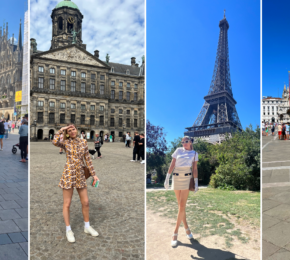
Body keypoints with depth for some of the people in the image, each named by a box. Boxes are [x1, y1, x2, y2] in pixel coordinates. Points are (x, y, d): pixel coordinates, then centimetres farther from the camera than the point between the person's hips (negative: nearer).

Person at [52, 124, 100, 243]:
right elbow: (55, 142, -25)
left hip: (80, 176, 4)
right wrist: (61, 130, -11)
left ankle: (87, 227, 28)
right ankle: (68, 230, 21)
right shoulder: (65, 143, -1)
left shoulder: (83, 142, 7)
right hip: (68, 175, -3)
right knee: (67, 204, 5)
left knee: (85, 202, 9)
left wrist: (93, 174, 7)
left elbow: (88, 159, 9)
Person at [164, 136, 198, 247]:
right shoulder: (178, 150, 5)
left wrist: (196, 183, -5)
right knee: (180, 205, 7)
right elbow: (172, 165, 2)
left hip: (187, 179, -2)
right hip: (176, 178, 2)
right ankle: (186, 227, 24)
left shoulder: (194, 153, 5)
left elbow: (195, 169, 3)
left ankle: (175, 233, -1)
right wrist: (167, 178, -4)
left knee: (182, 206, -7)